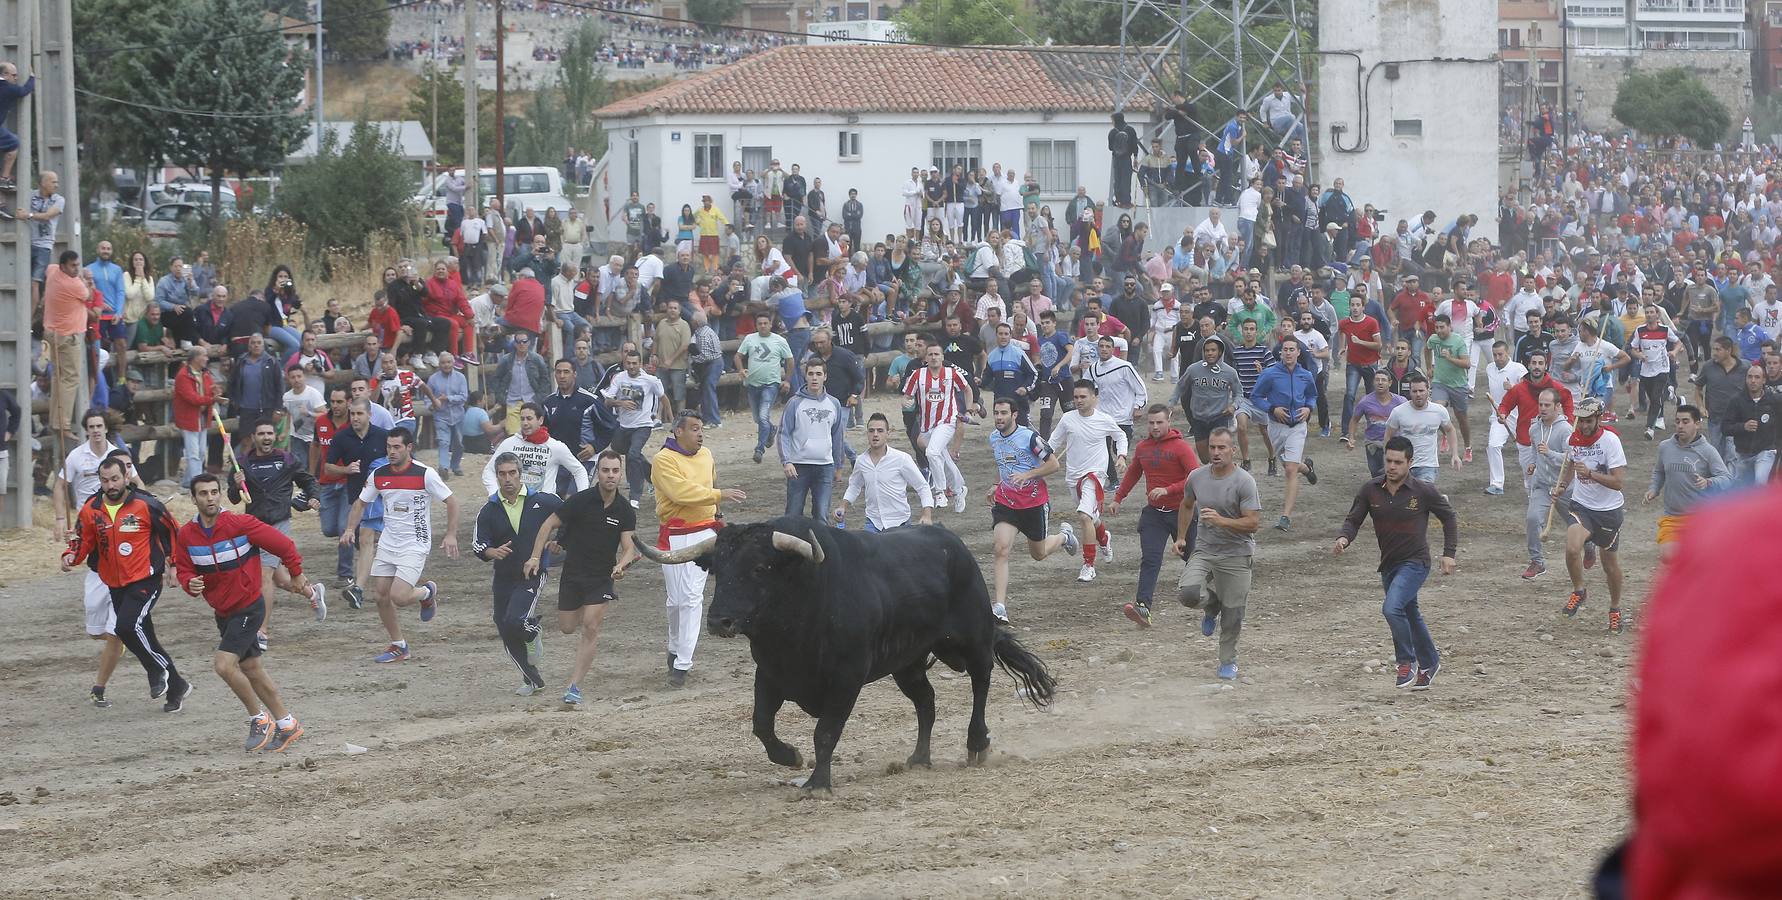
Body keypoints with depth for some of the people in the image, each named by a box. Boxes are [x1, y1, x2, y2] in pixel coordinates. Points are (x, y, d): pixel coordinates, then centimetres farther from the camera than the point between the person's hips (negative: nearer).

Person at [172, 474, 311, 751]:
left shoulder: (240, 524, -20)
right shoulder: (186, 535, -5)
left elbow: (283, 544, -10)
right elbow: (184, 570, 5)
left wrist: (296, 574, 4)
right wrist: (191, 583, -20)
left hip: (248, 607, -6)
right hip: (223, 611, 6)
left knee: (224, 664, -19)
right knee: (252, 670, 13)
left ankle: (259, 719, -1)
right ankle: (287, 725, 27)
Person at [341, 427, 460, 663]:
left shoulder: (424, 474, -13)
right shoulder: (378, 474, 1)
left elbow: (451, 501, -6)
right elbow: (361, 502, 14)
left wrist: (451, 535, -13)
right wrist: (351, 529, -1)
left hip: (415, 544, -5)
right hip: (387, 544, 5)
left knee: (399, 597, -17)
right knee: (381, 597, 3)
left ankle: (427, 592, 17)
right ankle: (398, 647, 19)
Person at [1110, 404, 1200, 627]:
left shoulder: (1180, 447, -12)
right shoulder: (1142, 448, 6)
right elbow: (1132, 474, 24)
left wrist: (1167, 490, -27)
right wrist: (1118, 499, 24)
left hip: (1180, 512, -3)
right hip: (1154, 513, 3)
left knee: (1191, 556, 16)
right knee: (1150, 560, -13)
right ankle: (1143, 607, -27)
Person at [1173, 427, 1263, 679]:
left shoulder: (1244, 482, -13)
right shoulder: (1197, 477, 2)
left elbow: (1253, 523, -17)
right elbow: (1186, 505, 23)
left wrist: (1221, 521, -28)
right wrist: (1181, 537, 21)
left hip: (1236, 556, -3)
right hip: (1204, 551, 3)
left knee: (1232, 616, 2)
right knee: (1188, 593, -21)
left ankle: (1228, 661, 26)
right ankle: (1212, 605, 14)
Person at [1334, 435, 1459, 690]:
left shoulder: (1423, 492, -12)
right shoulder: (1371, 490, -3)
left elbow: (1449, 517, 2)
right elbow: (1353, 519, 1)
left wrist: (1449, 553, -3)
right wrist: (1344, 538, -21)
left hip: (1415, 562, -6)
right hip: (1388, 564, 6)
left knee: (1392, 608, -25)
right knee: (1411, 615, 21)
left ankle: (1407, 662, -7)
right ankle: (1429, 663, 41)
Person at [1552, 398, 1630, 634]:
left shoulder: (1610, 441, -17)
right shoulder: (1573, 439, -2)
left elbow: (1617, 482, -21)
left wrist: (1590, 473, -32)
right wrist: (1561, 486, 5)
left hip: (1609, 510, -3)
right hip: (1581, 506, 3)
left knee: (1610, 564, 9)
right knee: (1572, 548, -24)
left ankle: (1615, 608, 32)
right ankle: (1578, 591, 1)